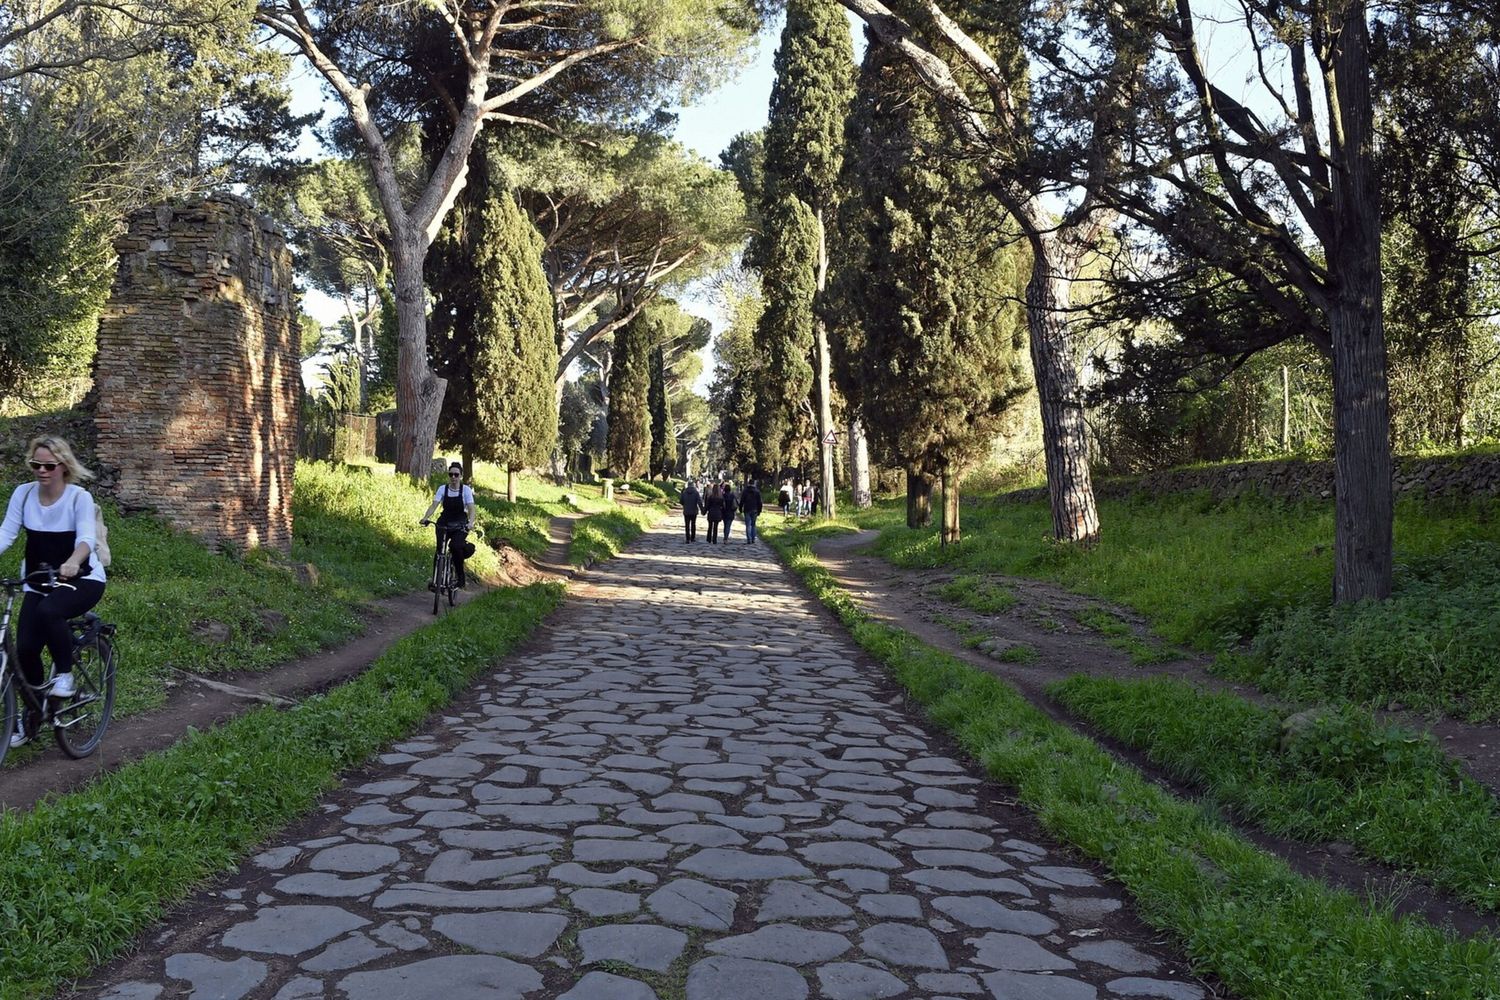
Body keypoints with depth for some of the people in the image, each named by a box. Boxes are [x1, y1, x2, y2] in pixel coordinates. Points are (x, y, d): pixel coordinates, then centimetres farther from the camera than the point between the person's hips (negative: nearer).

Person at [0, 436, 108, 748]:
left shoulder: (79, 497, -15)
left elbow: (86, 538, -28)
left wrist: (72, 563, -50)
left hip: (80, 579, -4)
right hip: (38, 582, 4)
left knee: (48, 611, -35)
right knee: (25, 647, -7)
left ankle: (64, 673, -10)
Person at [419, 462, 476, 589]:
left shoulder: (466, 490, -9)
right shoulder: (442, 489, -4)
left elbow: (471, 509, -18)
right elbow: (434, 505, -14)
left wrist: (470, 523, -37)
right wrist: (425, 518, -31)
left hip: (460, 525, -2)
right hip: (444, 523, 2)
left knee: (456, 546, -26)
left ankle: (461, 577, -10)